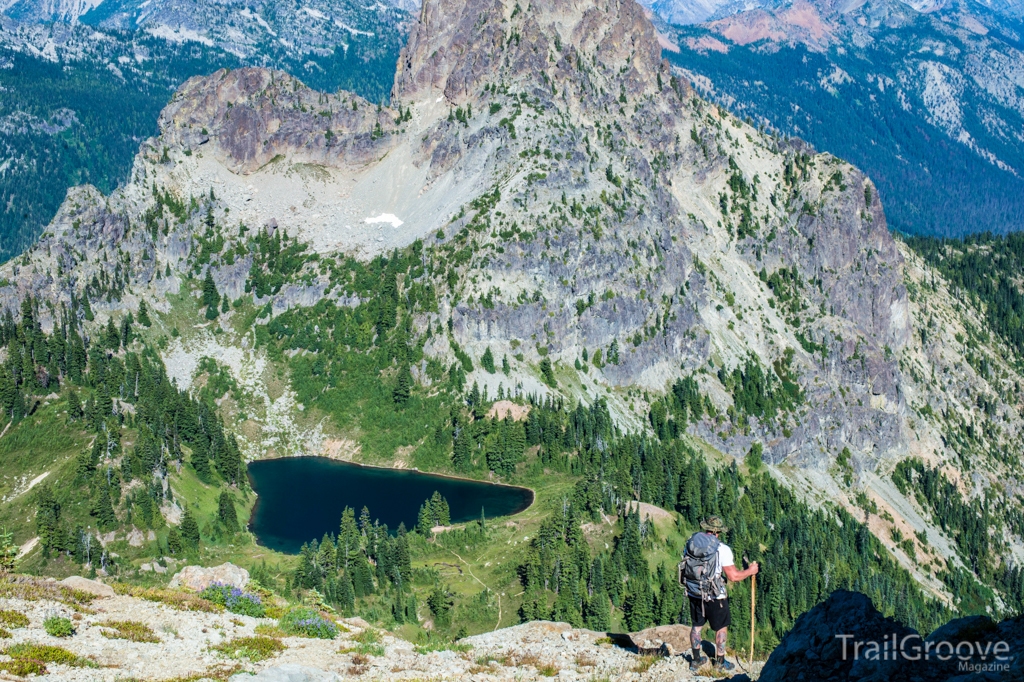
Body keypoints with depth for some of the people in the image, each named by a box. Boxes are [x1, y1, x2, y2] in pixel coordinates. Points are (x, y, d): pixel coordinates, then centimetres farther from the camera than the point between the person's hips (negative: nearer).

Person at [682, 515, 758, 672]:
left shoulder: (691, 543, -2)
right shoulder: (722, 549, -17)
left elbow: (685, 569, 8)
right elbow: (734, 576, -17)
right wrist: (750, 571, 0)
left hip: (694, 594, 5)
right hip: (714, 597, -5)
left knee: (696, 625, 20)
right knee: (721, 627, 15)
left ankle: (696, 660, 30)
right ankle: (720, 662, 25)